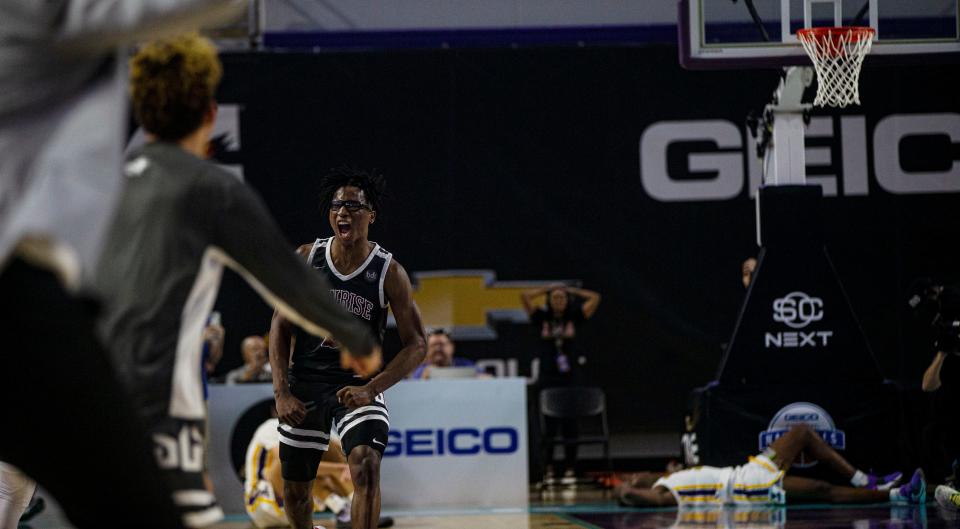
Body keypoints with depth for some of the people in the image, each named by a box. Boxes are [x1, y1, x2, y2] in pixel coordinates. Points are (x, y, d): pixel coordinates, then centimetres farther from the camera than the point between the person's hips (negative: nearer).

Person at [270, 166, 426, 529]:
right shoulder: (306, 258, -6)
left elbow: (416, 345, -10)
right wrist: (282, 392, -10)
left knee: (366, 467, -27)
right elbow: (281, 326, 1)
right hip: (305, 383, 3)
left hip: (359, 384, -3)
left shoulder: (389, 273, -12)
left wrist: (370, 389, -23)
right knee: (295, 489, 11)